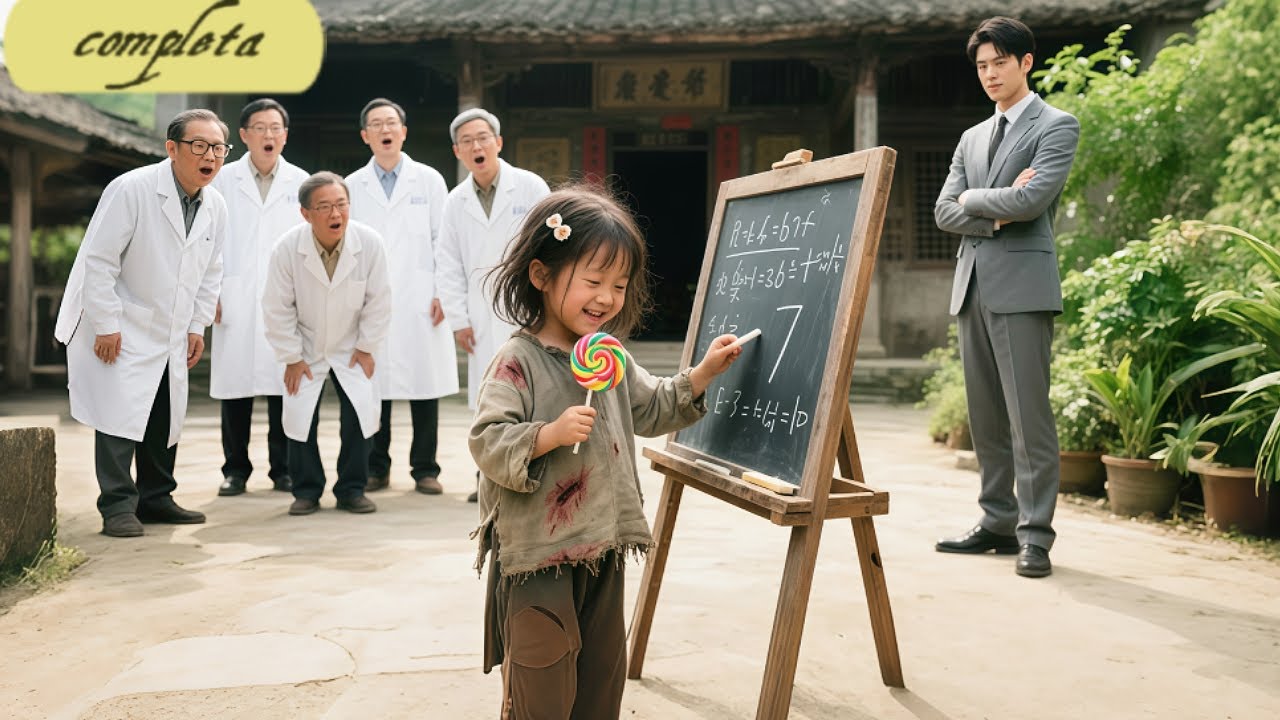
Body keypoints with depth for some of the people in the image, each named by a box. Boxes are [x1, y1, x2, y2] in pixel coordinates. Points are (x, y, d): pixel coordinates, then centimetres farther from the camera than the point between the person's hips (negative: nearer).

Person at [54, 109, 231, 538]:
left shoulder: (216, 207, 2)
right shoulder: (131, 189, -18)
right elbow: (98, 259, -18)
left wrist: (197, 326, 9)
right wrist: (106, 325, -18)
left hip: (171, 333, 7)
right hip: (120, 329, -7)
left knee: (166, 418, 12)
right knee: (120, 415, -10)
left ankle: (156, 499, 24)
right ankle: (118, 506, -1)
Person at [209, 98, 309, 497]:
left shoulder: (300, 183, 10)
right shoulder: (223, 180, 9)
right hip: (236, 301, 0)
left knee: (285, 384, 0)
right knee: (235, 385, 2)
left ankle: (284, 468, 11)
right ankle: (236, 469, 13)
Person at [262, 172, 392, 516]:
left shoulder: (370, 243, -22)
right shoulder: (287, 248, -22)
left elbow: (378, 301, -9)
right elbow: (278, 308, -12)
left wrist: (367, 348, -5)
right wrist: (291, 357, -8)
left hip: (351, 348, 0)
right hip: (306, 349, 0)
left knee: (360, 411, -8)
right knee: (300, 414, -4)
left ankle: (352, 489, 10)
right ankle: (307, 491, 14)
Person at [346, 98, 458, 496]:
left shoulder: (429, 180, 8)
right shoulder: (352, 186, 11)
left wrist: (444, 293, -2)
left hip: (420, 303, -1)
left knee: (425, 386, 1)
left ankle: (425, 469, 11)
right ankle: (376, 468, 15)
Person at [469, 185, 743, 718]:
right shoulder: (517, 362, -15)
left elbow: (652, 409, 21)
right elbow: (487, 442, -19)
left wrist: (702, 374, 12)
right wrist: (551, 434, -31)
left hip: (603, 549, 7)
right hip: (537, 557, -7)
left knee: (603, 677, 19)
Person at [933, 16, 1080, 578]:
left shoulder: (1056, 126, 2)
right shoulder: (972, 138, 20)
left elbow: (1031, 199, -13)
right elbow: (944, 212, 11)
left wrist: (973, 199, 1)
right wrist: (995, 215, -5)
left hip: (1021, 284, -7)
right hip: (972, 285, 7)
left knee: (1028, 414, -8)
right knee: (985, 416, 9)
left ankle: (1034, 535, -2)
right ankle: (998, 522, 17)